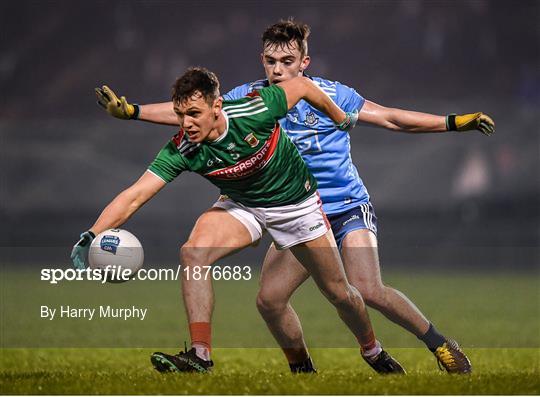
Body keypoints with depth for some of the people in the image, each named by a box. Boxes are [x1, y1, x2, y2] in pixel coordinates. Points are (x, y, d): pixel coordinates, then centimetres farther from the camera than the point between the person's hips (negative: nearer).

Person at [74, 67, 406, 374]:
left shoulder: (255, 111, -33)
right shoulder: (181, 151, -27)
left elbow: (302, 86, -14)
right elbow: (134, 196, -30)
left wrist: (343, 119, 2)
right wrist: (91, 236, -44)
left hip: (296, 203, -1)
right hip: (242, 206, 1)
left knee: (339, 293, 5)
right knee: (193, 253, -27)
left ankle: (372, 350, 36)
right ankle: (200, 356, -22)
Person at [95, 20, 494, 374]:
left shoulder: (330, 94, -7)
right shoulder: (249, 97, -1)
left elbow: (390, 118, -2)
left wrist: (455, 122, -7)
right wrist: (130, 110, -9)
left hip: (348, 207, -4)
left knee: (367, 290, -23)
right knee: (270, 299, -10)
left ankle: (438, 342, -4)